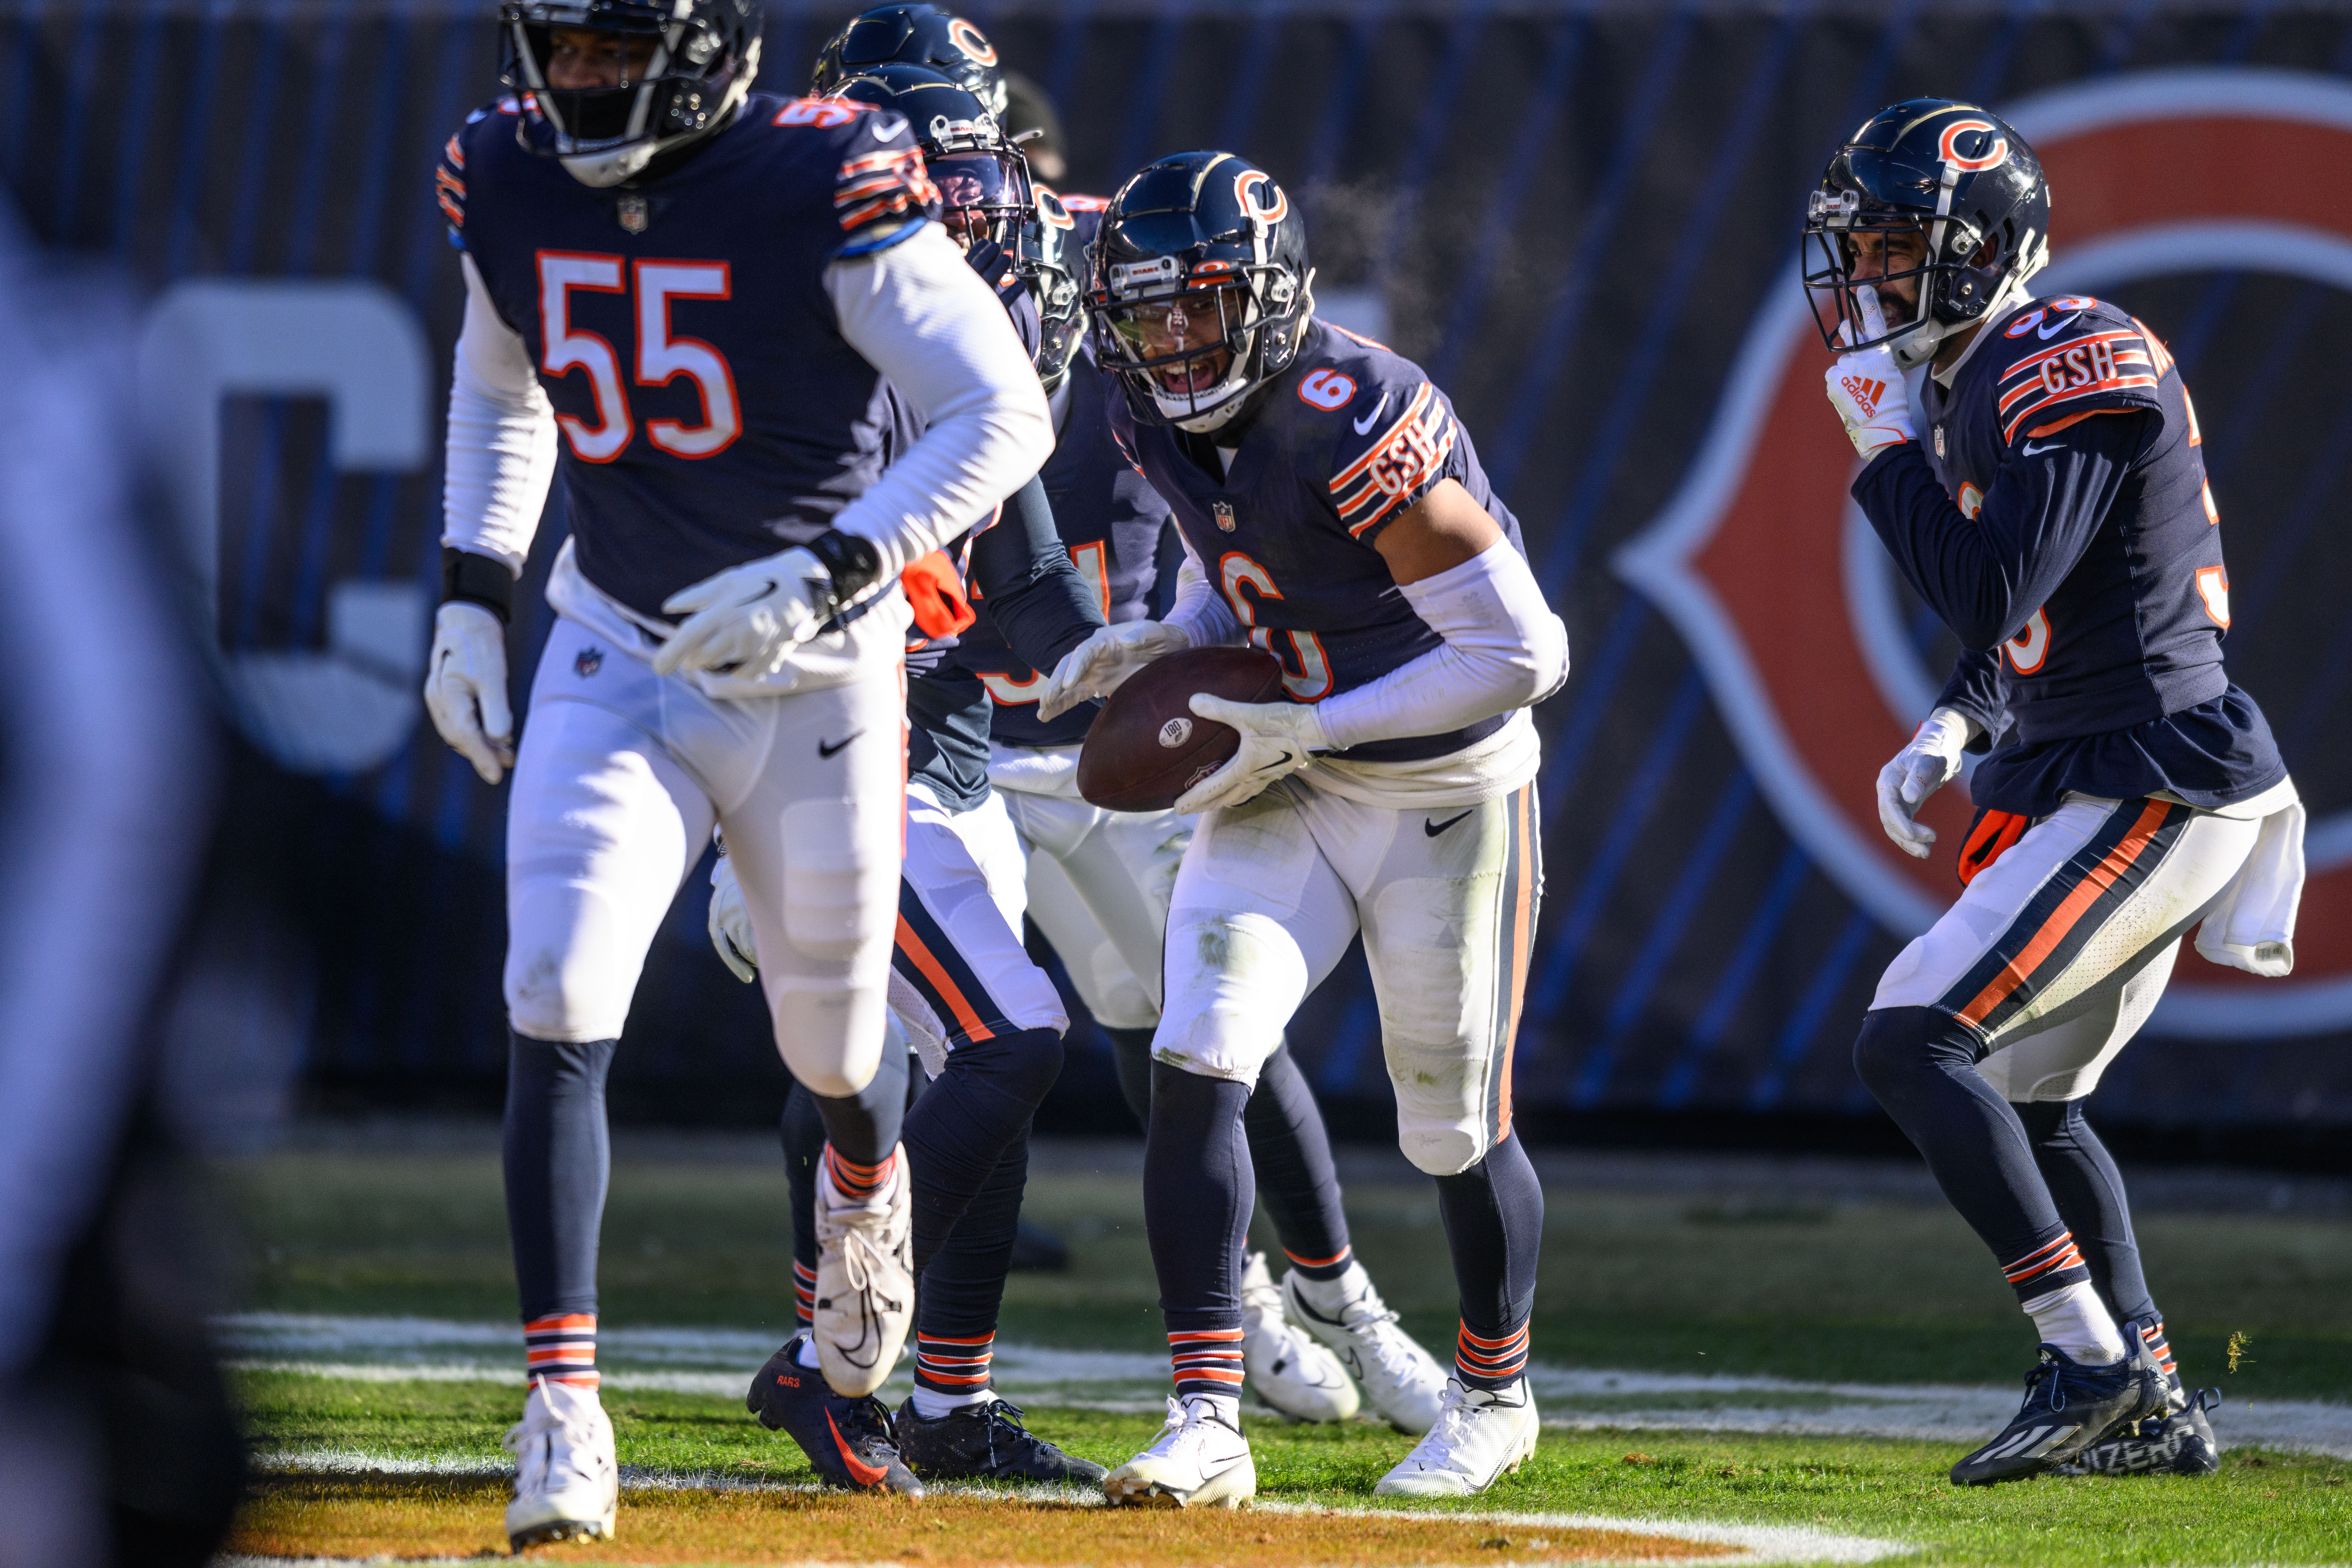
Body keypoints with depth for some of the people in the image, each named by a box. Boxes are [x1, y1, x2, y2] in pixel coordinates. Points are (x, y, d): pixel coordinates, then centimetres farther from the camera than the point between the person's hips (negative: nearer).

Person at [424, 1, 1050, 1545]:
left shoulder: (824, 185, -21)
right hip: (615, 663, 3)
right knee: (560, 1008, -16)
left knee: (835, 1043, 13)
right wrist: (471, 600, 7)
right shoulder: (508, 179, -4)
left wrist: (827, 570, -28)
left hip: (817, 674, -3)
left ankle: (864, 1190, 51)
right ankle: (564, 1408, -14)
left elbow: (1004, 410, -20)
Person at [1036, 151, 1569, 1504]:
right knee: (1198, 1067, -13)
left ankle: (1497, 1396, 35)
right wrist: (1166, 643, -6)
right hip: (1288, 785, 6)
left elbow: (1524, 652, -28)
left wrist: (1305, 732, -25)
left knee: (1454, 1129, 8)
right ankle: (1208, 1429, -13)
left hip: (1450, 796, -6)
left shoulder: (1355, 428, -30)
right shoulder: (1162, 421, -6)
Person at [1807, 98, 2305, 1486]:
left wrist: (1888, 450, -14)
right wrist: (1954, 728, 9)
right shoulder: (1973, 381, 14)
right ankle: (2153, 1407, 22)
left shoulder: (2072, 368, -17)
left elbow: (1989, 595, -24)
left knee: (1914, 1041, -17)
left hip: (2154, 786, -11)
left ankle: (2093, 1360, -17)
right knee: (2026, 1093, 19)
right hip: (2089, 782, 11)